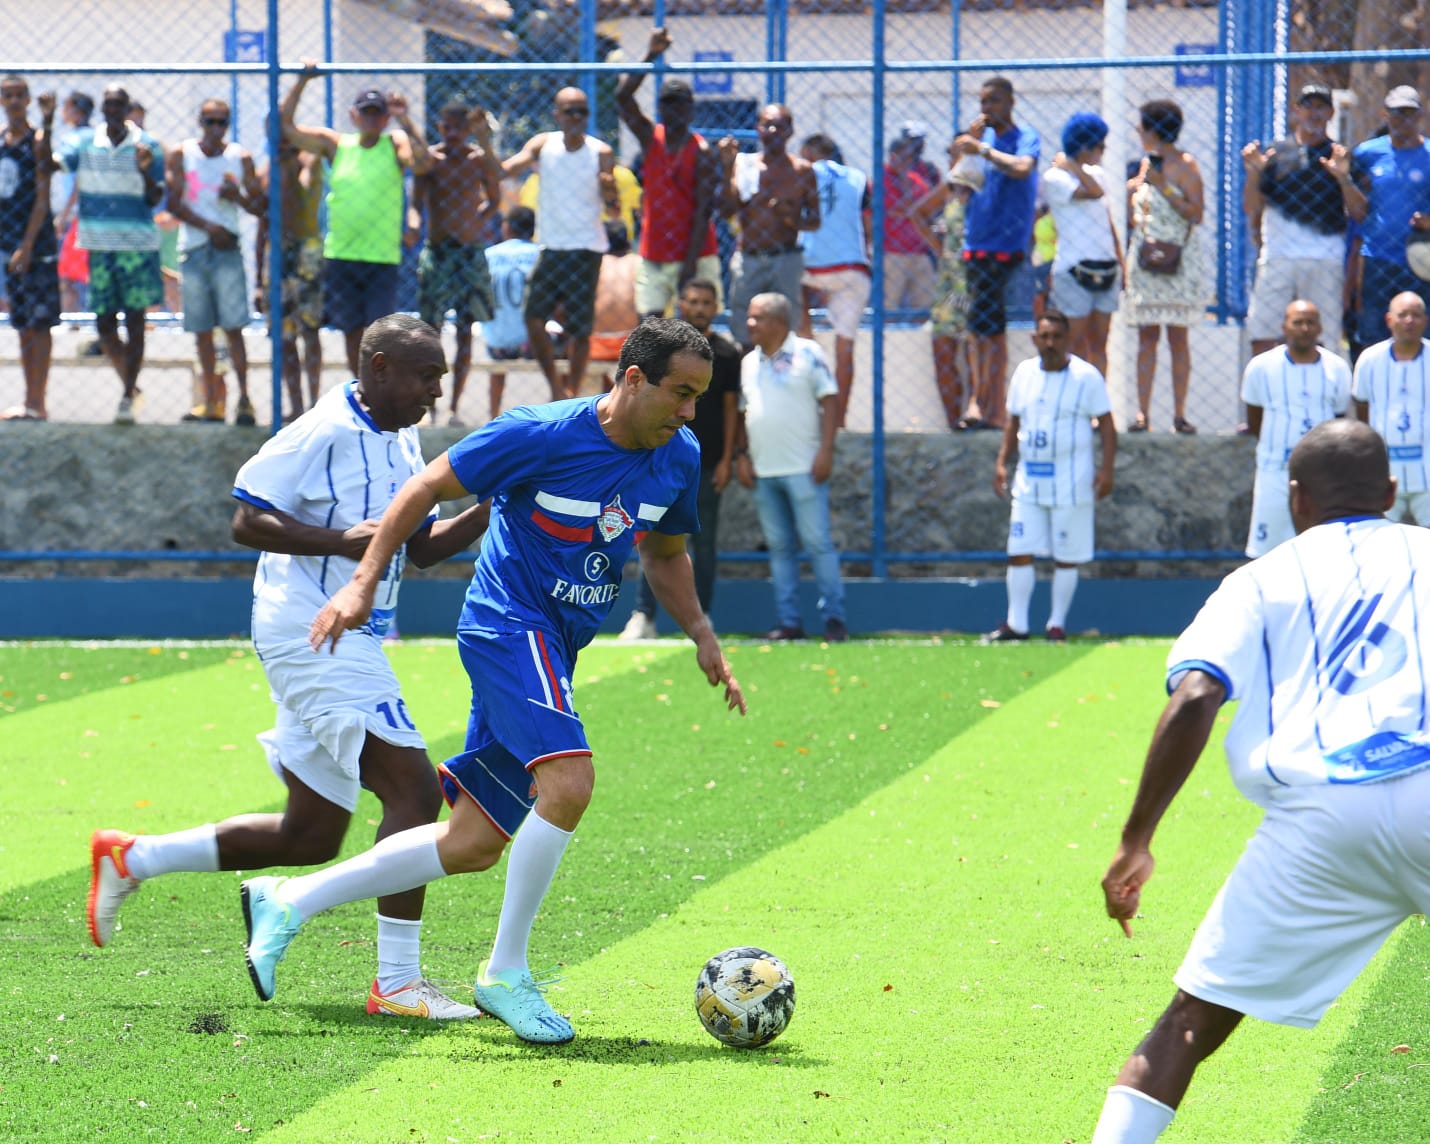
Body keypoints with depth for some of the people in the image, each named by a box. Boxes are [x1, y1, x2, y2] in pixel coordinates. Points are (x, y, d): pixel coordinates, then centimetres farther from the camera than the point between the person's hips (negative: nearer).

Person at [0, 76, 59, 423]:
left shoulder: (37, 141, -6)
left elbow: (42, 197, -11)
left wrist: (28, 246, -17)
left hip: (37, 245, -6)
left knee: (38, 324, -5)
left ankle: (37, 403, -5)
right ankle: (30, 400, 12)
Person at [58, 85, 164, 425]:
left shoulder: (148, 146, 0)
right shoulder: (85, 143, 6)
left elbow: (155, 199, -1)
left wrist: (145, 171, -19)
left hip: (137, 244, -3)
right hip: (99, 245, 3)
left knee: (134, 322, -4)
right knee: (104, 323, 6)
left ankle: (127, 399, -3)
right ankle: (128, 380, 27)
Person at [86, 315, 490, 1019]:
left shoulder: (402, 445, 16)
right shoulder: (325, 432, -12)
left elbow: (419, 546, 21)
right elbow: (248, 519, -14)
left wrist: (487, 514, 5)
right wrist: (342, 540, -25)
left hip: (350, 644, 10)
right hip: (313, 635, -10)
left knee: (310, 837, 13)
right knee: (414, 789, -18)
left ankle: (129, 858, 24)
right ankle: (396, 982, -16)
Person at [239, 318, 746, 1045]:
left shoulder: (679, 461, 2)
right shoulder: (541, 435, -17)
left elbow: (665, 555, 21)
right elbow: (429, 487, -7)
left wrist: (702, 635, 7)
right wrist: (364, 581, -11)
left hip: (553, 650, 7)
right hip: (508, 624, -7)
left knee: (472, 846, 6)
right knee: (568, 781, -28)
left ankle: (288, 904, 19)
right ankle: (505, 974, -14)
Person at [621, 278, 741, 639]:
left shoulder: (727, 352, 4)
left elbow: (731, 407, 5)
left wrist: (727, 459, -1)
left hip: (708, 462, 1)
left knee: (704, 542, 6)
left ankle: (701, 616, 13)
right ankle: (643, 616, -7)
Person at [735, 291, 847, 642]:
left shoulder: (807, 353, -3)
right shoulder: (748, 363, 14)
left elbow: (829, 400, -6)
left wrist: (825, 451, -13)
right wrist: (741, 454, 9)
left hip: (803, 468, -6)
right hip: (763, 470, 6)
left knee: (818, 542, -7)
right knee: (779, 547, 7)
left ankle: (834, 617, -2)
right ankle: (788, 621, 9)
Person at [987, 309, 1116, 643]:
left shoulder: (1087, 377, -6)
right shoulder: (1024, 373, 7)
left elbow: (1107, 425, -4)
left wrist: (1106, 469, -13)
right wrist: (1001, 461, 7)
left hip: (1071, 483, -4)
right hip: (1028, 480, 4)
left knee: (1066, 557, 2)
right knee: (1019, 552, 0)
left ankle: (1057, 624, 12)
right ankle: (1016, 624, 7)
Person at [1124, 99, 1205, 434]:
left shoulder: (1185, 165, -5)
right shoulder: (1146, 163, 15)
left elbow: (1195, 213, -13)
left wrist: (1163, 186, -17)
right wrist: (1132, 196, 6)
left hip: (1178, 256, -5)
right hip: (1144, 253, 5)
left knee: (1177, 335, -3)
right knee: (1147, 335, 0)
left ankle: (1179, 413, 0)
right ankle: (1142, 413, -2)